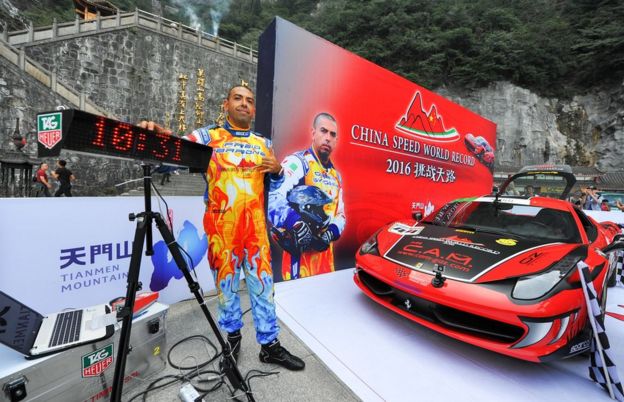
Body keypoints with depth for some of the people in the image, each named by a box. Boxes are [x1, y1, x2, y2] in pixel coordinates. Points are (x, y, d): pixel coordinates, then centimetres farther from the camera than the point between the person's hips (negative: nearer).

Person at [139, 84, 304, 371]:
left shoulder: (263, 143, 16)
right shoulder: (208, 136, 6)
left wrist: (277, 169, -2)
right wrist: (157, 134, -31)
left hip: (255, 226, 2)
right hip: (221, 226, -2)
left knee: (263, 283, 5)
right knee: (225, 283, 11)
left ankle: (269, 345, 20)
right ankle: (232, 335, 35)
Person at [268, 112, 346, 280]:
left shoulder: (335, 175, 16)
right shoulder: (296, 162, -10)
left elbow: (340, 214, 18)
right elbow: (272, 198, -24)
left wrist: (332, 231, -2)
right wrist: (295, 223, -37)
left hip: (325, 251, 8)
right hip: (300, 250, -7)